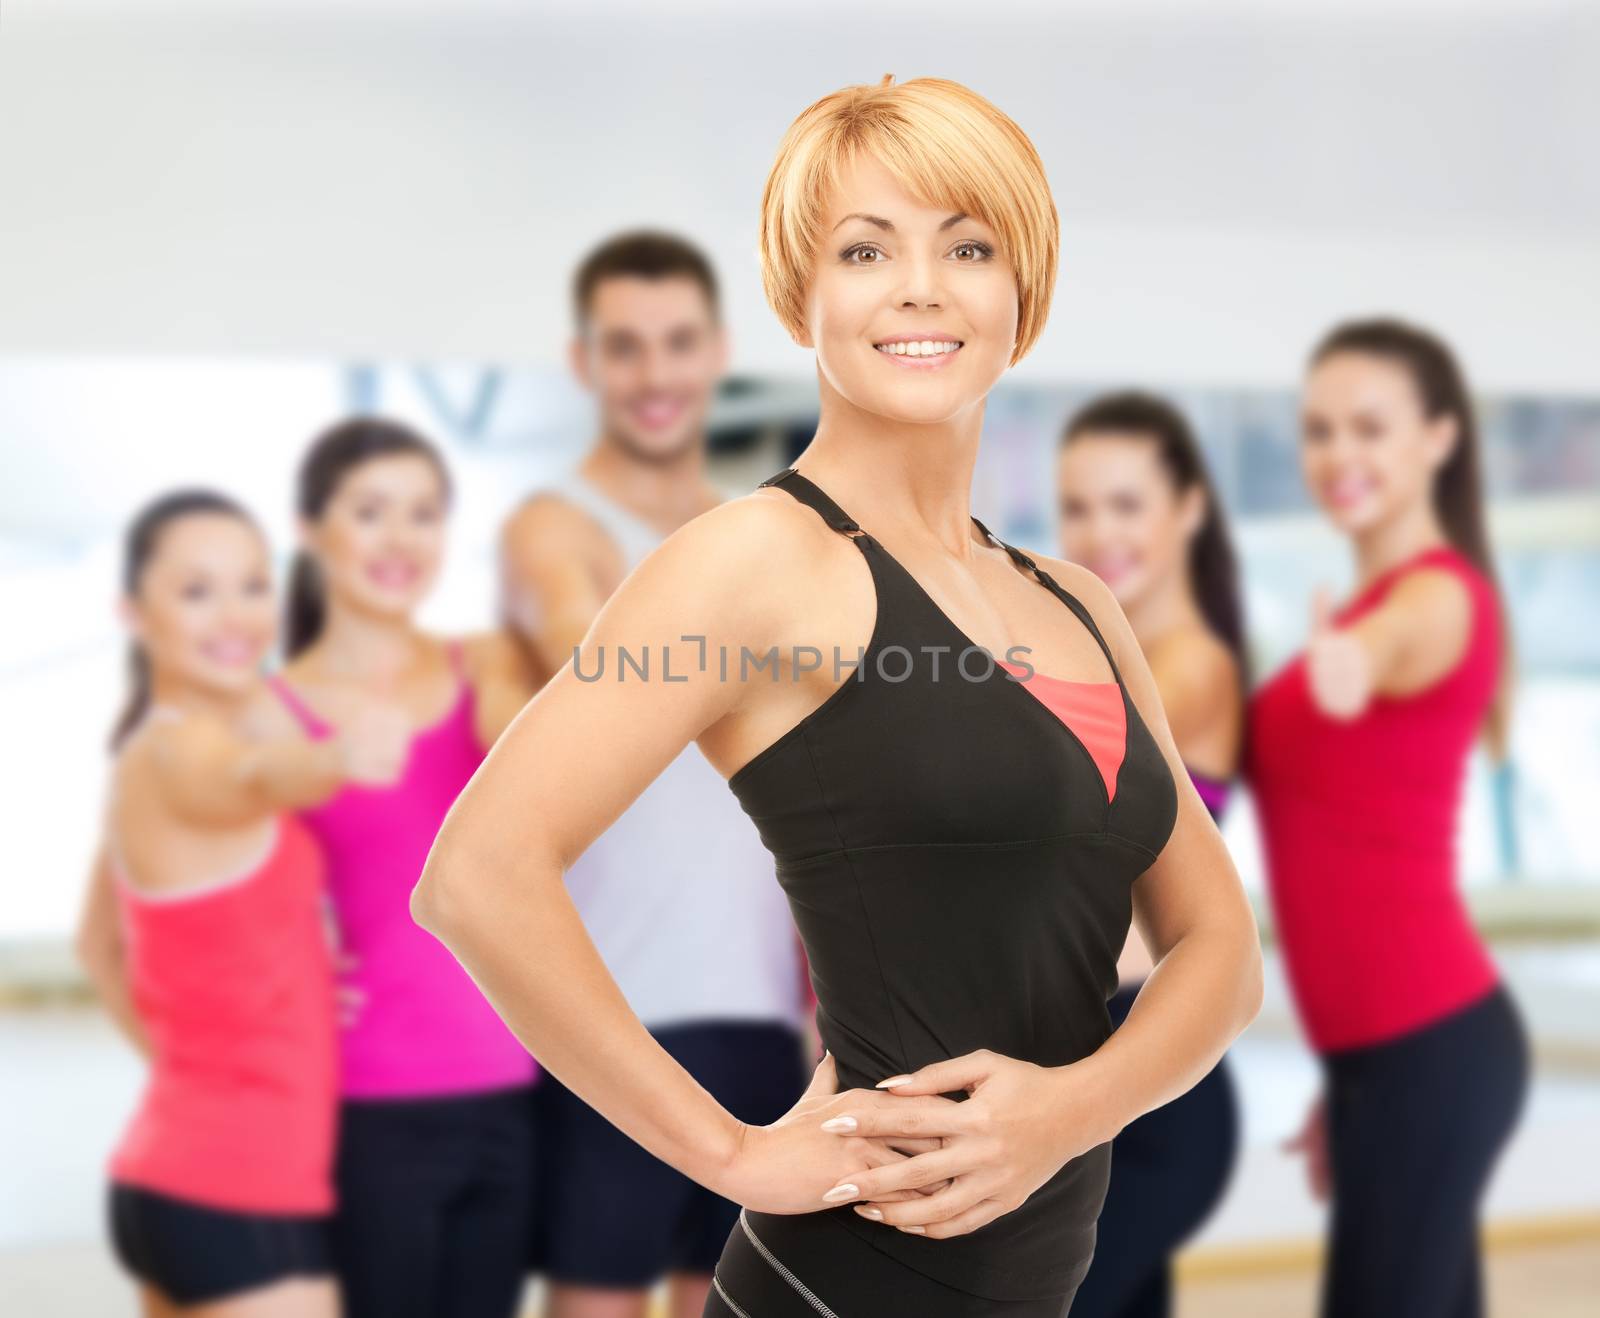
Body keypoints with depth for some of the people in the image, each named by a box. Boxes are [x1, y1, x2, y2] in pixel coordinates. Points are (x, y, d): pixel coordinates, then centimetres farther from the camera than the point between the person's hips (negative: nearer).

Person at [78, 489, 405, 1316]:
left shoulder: (147, 756, 13)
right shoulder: (182, 751, -16)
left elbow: (101, 942, 26)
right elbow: (255, 778, -42)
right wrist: (330, 761, -61)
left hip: (176, 1174, 10)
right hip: (241, 1189, -10)